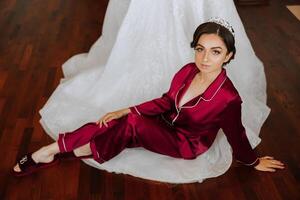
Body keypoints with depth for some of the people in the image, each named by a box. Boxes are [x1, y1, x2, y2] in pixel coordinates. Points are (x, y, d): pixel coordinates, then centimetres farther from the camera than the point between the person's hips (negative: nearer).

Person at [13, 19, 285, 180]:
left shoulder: (228, 98, -28)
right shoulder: (188, 71, -10)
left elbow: (237, 135, -11)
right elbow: (166, 101, 2)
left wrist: (254, 163, 4)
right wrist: (126, 110, -6)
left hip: (186, 144, -5)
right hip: (168, 123, 6)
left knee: (132, 123, -27)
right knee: (120, 123, -20)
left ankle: (58, 151, -15)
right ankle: (51, 150, -18)